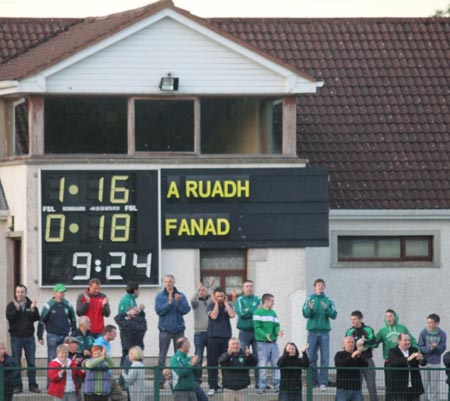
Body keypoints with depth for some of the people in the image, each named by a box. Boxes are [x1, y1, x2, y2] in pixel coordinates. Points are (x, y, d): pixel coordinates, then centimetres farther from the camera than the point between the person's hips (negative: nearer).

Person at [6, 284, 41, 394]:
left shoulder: (31, 304, 7)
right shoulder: (11, 305, 2)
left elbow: (36, 318, -3)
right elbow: (10, 318, -12)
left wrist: (33, 310, -19)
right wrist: (17, 308, -24)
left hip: (29, 336, 1)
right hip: (16, 337, -1)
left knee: (31, 362, 3)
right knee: (16, 363, 0)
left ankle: (32, 385, 8)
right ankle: (17, 386, 4)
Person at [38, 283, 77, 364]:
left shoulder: (68, 305, 6)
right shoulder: (49, 305, -6)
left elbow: (73, 320, 17)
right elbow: (41, 322, -4)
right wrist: (40, 337, -5)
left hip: (65, 336, 4)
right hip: (52, 335, -4)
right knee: (52, 358, -3)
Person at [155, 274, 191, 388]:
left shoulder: (181, 296, 6)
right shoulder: (160, 296, 3)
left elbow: (186, 310, -4)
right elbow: (159, 310, -9)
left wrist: (179, 301, -20)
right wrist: (169, 303, -18)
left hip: (178, 329, 2)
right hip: (165, 329, -2)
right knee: (162, 356, -2)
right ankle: (160, 381, -1)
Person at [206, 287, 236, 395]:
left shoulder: (227, 306, 11)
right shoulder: (211, 306, 4)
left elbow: (232, 315, -8)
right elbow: (214, 316, -14)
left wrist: (225, 303, -1)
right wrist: (216, 303, -7)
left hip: (226, 337, 2)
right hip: (213, 337, -2)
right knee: (212, 363, -4)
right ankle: (213, 386, -2)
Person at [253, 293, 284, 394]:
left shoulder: (273, 313, 16)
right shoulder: (258, 313, -4)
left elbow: (276, 326, 10)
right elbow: (257, 328, -11)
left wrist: (278, 332, -13)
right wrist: (265, 335, -26)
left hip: (273, 343, 6)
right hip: (262, 343, -6)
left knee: (276, 364, 4)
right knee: (262, 366, -5)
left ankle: (277, 385, 9)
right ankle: (262, 386, -1)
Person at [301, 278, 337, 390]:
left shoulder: (328, 301, 7)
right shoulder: (310, 299, 6)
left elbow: (334, 315, 0)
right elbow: (305, 314, -3)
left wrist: (327, 309, -19)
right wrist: (310, 309, -24)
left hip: (324, 331, 0)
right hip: (312, 331, 0)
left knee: (325, 358, -5)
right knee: (312, 357, 0)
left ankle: (323, 381, -6)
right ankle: (313, 380, 7)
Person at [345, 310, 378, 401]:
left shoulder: (368, 330, 1)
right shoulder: (349, 332, 6)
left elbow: (374, 342, -12)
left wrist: (364, 342, -28)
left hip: (367, 360, -1)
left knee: (372, 386, 0)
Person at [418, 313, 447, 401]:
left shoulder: (442, 334, -4)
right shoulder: (423, 333, -7)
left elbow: (442, 349, -4)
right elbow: (420, 348, -7)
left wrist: (436, 347, -24)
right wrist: (429, 348, -24)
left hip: (436, 363, 1)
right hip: (424, 362, -1)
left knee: (434, 387, 6)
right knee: (424, 386, 3)